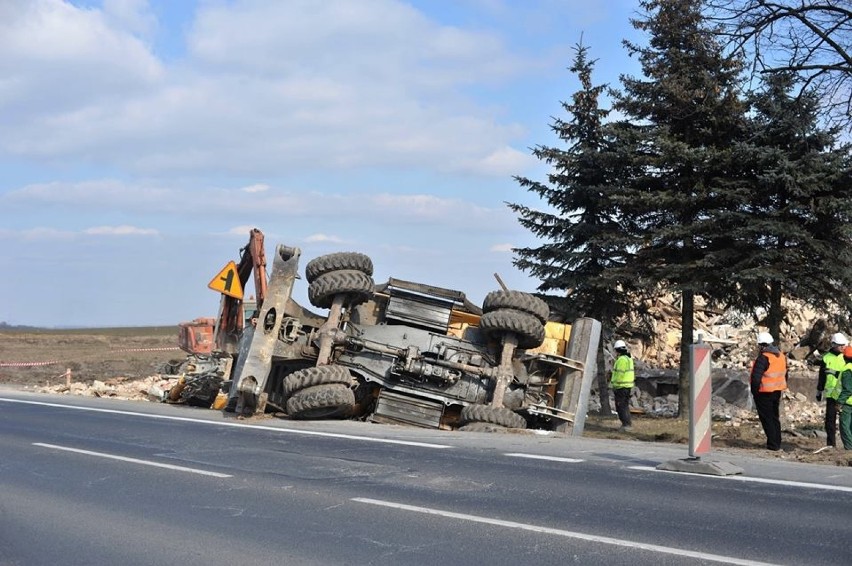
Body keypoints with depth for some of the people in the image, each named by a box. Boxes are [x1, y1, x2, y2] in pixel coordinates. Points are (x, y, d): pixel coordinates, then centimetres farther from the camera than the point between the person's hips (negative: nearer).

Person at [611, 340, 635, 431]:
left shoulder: (621, 360, -17)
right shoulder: (628, 358, 13)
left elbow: (619, 374, -20)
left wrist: (614, 386, -16)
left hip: (621, 386, -10)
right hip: (628, 385, 10)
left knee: (621, 406, -5)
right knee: (625, 405, 17)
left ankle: (626, 424, -7)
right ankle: (628, 423, 20)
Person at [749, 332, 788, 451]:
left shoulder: (763, 358, -19)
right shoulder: (781, 356, 8)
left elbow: (756, 377, -23)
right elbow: (785, 374, 15)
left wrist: (754, 391, -10)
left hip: (764, 392, -8)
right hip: (777, 392, 8)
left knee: (767, 418, 1)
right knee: (775, 417, 18)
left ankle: (773, 444, 0)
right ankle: (777, 443, 22)